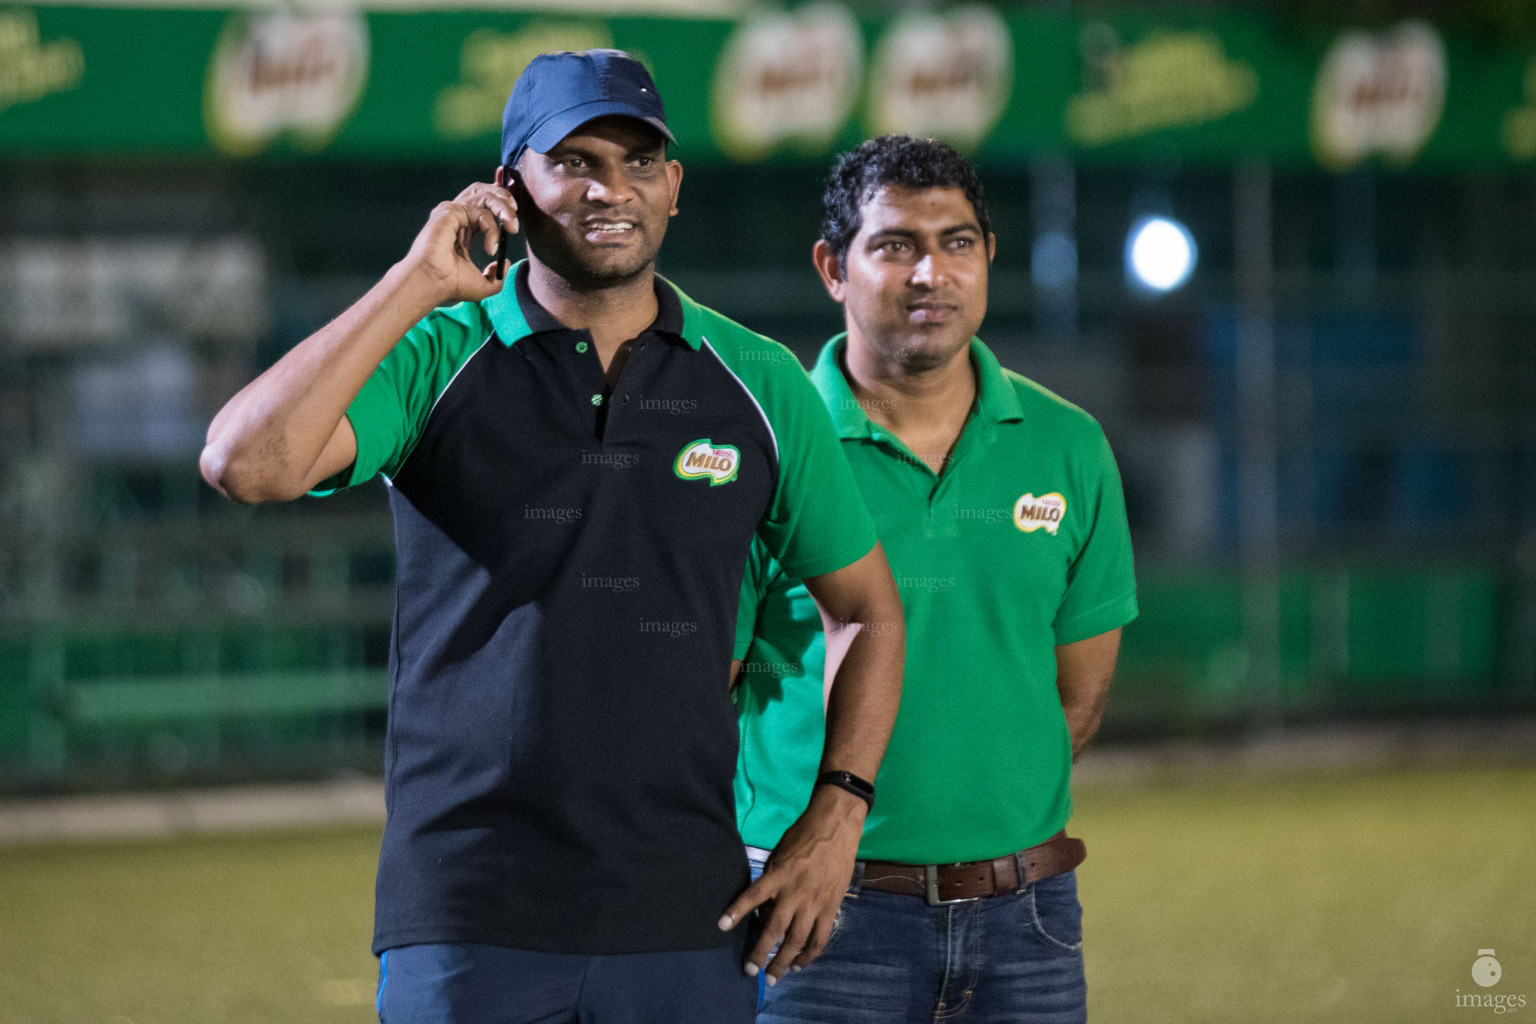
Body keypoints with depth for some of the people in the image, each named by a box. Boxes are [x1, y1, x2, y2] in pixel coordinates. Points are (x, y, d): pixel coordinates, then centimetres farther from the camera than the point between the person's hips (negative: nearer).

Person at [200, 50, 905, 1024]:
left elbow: (871, 609, 16)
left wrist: (835, 819, 3)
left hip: (688, 920, 2)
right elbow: (245, 464, -18)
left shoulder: (759, 384, 7)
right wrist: (417, 284, -14)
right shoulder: (436, 360, 0)